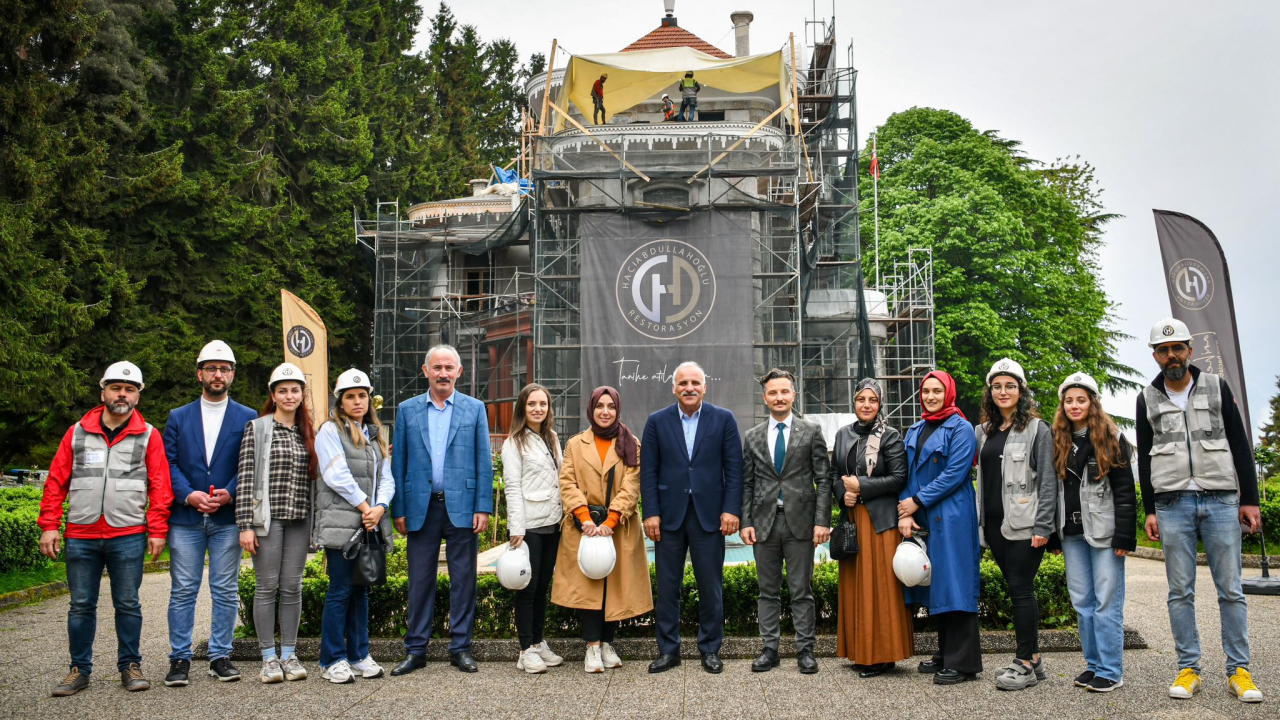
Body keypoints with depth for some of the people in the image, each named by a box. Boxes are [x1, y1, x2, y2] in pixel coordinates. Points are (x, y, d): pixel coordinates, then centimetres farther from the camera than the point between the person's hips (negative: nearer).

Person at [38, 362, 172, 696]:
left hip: (128, 536, -2)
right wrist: (49, 525, 2)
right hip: (80, 536, 2)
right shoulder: (78, 432, 10)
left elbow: (160, 487, 1)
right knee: (81, 605, 7)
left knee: (128, 605, 4)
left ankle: (130, 666, 16)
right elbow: (56, 481, 9)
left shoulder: (148, 436, 5)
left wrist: (157, 530, -6)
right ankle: (80, 669, 18)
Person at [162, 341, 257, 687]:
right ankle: (180, 659, 11)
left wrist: (229, 494, -14)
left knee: (226, 591, 4)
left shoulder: (247, 418, 7)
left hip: (227, 518, 0)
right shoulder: (178, 417, 11)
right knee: (182, 591, 3)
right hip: (185, 518, 1)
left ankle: (220, 657, 13)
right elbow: (168, 463, 3)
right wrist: (188, 495, -12)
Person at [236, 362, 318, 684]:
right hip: (267, 517, -4)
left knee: (293, 587, 6)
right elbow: (246, 478, -6)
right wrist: (246, 525, -11)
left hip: (300, 519, 4)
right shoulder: (257, 429, 0)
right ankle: (269, 657, 9)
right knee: (267, 586, 0)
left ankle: (289, 655, 15)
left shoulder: (308, 433, 13)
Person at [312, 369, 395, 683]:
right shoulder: (330, 430, -2)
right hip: (341, 524, -6)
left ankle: (359, 655, 17)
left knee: (361, 591, 10)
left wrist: (379, 507, -6)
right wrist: (364, 507, -11)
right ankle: (332, 661, 4)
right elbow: (337, 475, -12)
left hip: (370, 525, 6)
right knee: (340, 591, -4)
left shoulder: (375, 435, 18)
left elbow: (386, 478, 12)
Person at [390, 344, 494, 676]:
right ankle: (415, 649, 15)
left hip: (462, 507, -1)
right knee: (420, 580, 6)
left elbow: (484, 462, 3)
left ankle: (460, 648, 14)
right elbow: (399, 462, 7)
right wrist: (398, 509, 1)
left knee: (463, 580, 4)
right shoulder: (408, 410, 8)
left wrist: (483, 508, -5)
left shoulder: (475, 409, 5)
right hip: (421, 507, 1)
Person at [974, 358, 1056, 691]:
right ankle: (1034, 659, 17)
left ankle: (1025, 664, 1)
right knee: (1016, 589, 9)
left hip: (1023, 524, -6)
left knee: (1021, 589, -6)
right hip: (994, 524, 6)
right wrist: (980, 522, 13)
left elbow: (1048, 481, -7)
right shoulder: (983, 431, 15)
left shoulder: (1037, 429, -2)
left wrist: (1042, 526, -14)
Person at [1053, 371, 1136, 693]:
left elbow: (1125, 491, -6)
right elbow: (1051, 489, 13)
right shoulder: (1058, 442, 11)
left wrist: (1124, 536, -13)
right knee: (1082, 602, 8)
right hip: (1072, 534, 5)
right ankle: (1094, 664, 18)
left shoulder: (1110, 439, -2)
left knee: (1107, 602, -2)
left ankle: (1110, 671, 4)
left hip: (1103, 532, -5)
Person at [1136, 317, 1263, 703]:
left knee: (1231, 588, 0)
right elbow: (1144, 458, 11)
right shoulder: (1147, 399, 10)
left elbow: (1240, 446, 7)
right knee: (1180, 591, 2)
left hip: (1220, 500, -1)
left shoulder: (1216, 388, 8)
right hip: (1172, 504, 1)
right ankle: (1188, 669, 8)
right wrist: (1149, 510, 5)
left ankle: (1239, 670, 7)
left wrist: (1249, 499, 1)